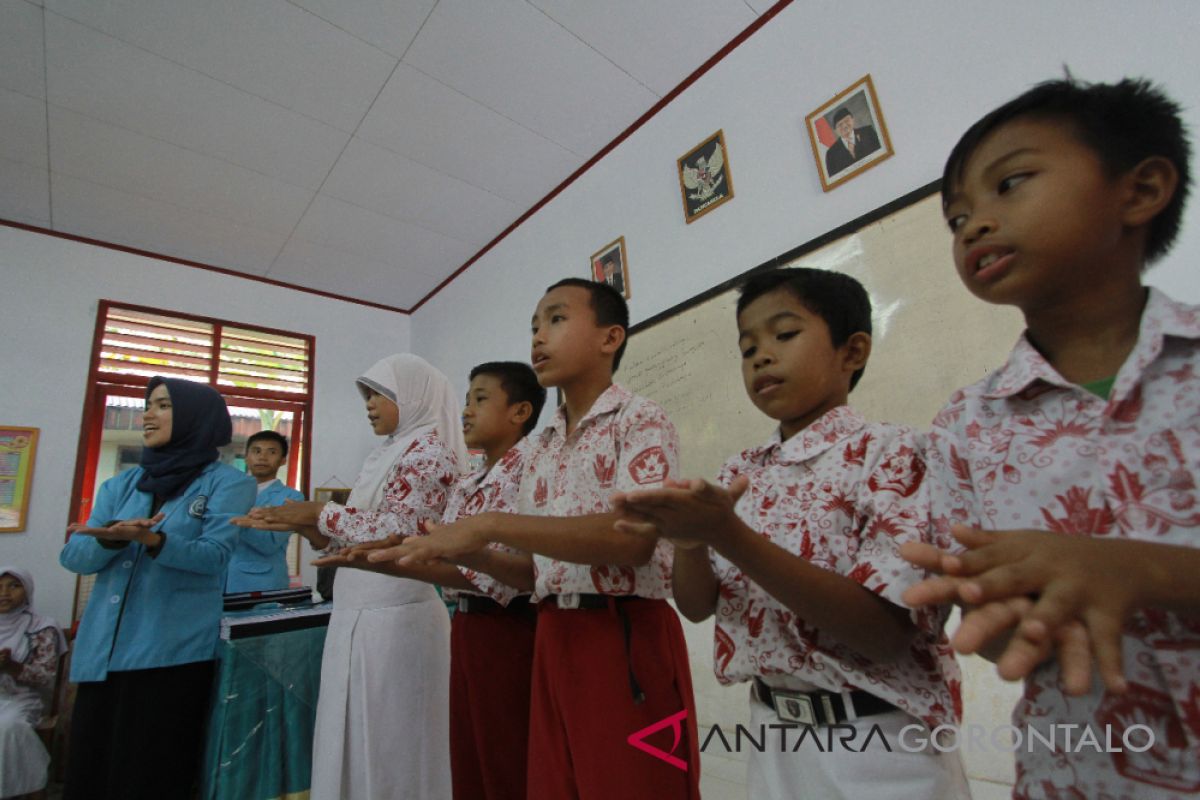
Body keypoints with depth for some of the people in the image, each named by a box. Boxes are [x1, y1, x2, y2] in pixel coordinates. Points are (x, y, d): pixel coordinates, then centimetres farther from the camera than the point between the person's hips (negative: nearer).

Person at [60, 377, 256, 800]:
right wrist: (112, 537, -16)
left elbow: (213, 554, -13)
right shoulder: (121, 485, 13)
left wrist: (150, 540, -29)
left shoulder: (227, 482, -4)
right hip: (101, 650, 5)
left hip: (172, 651, -5)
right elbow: (73, 557, 5)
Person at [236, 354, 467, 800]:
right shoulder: (388, 454, 16)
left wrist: (320, 512, -11)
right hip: (359, 614, 9)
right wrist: (301, 526, 4)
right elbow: (358, 540, 16)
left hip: (395, 617, -8)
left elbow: (399, 534, -21)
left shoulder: (430, 449, -10)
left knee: (386, 744, 5)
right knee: (354, 741, 17)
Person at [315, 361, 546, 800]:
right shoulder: (465, 485, 11)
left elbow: (533, 572, -21)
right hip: (466, 631, 8)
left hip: (509, 633, -8)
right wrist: (382, 562, 3)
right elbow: (451, 568, 11)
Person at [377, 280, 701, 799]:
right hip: (554, 639, 7)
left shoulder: (641, 421, -8)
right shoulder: (542, 447, 13)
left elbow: (633, 538, -24)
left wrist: (488, 526, -26)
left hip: (628, 637, -6)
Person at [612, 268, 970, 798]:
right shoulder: (742, 473, 0)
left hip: (878, 751, -4)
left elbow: (886, 630, -22)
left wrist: (730, 535, -31)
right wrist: (689, 538, -22)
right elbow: (697, 606, 0)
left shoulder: (890, 453, -15)